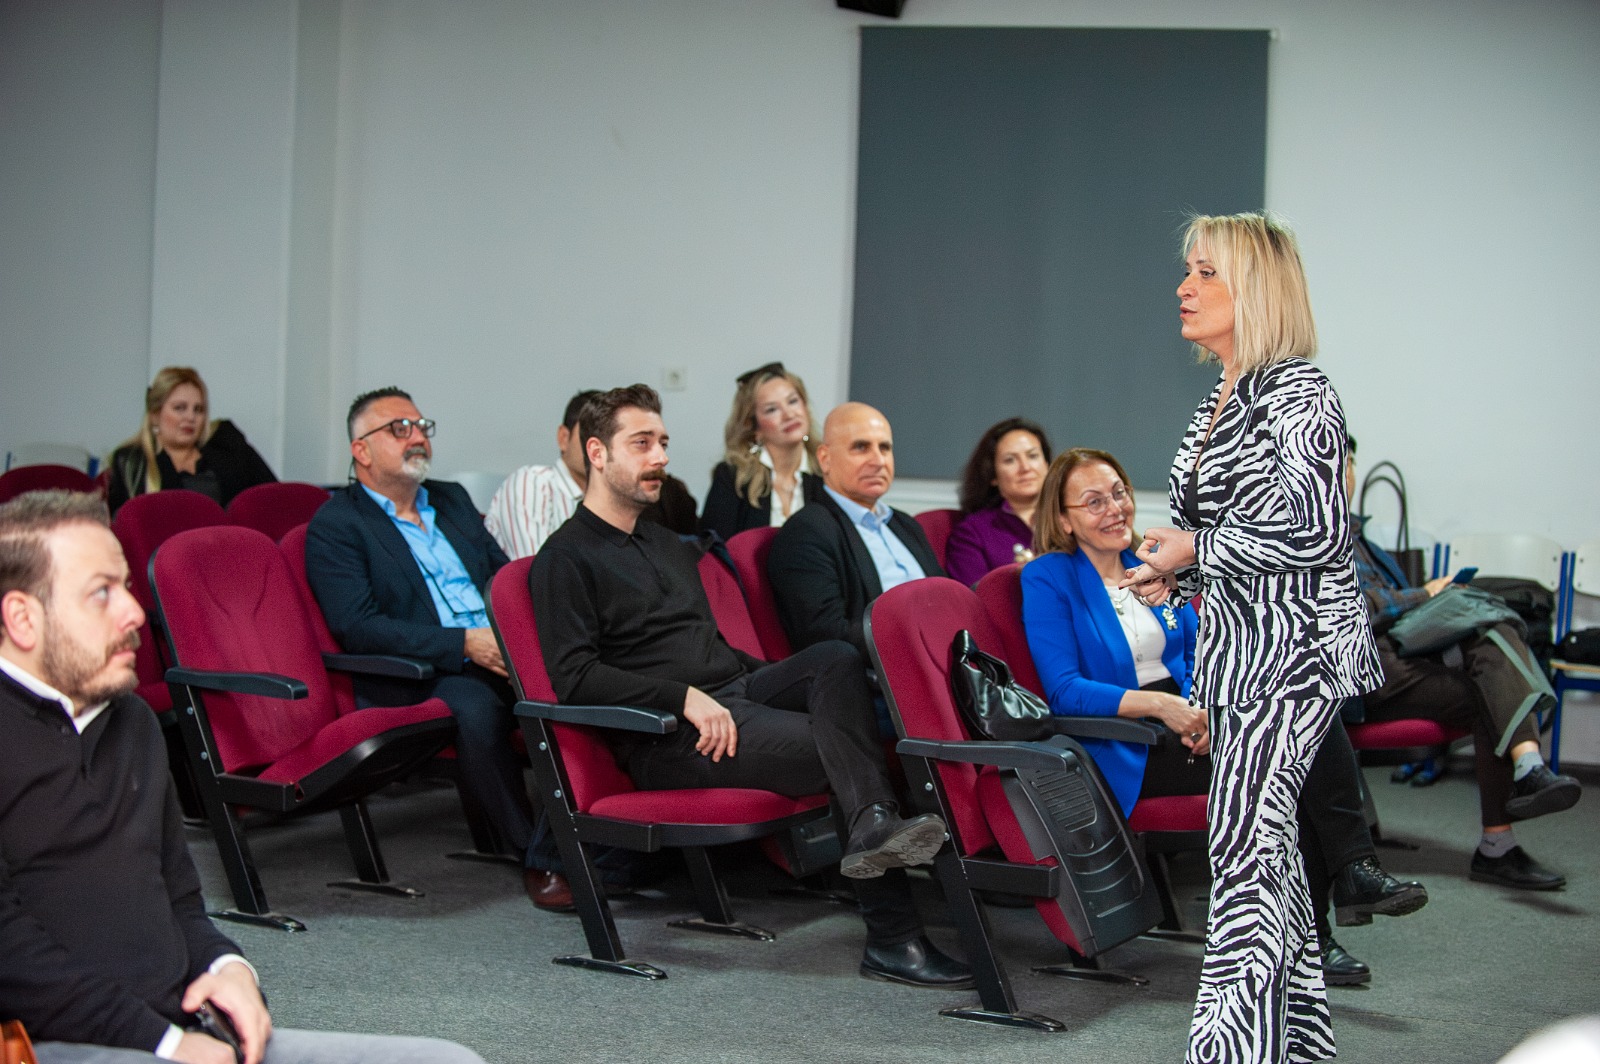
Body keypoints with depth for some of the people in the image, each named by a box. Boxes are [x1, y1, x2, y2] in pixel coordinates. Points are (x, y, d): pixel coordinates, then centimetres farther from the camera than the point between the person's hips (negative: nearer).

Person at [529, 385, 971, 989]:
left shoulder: (671, 548, 29)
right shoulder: (566, 558, 1)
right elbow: (574, 677, -12)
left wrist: (779, 678, 11)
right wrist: (685, 698, -21)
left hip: (732, 693, 7)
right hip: (665, 736, -7)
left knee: (837, 661, -24)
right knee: (834, 748, -25)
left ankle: (874, 828, -43)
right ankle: (891, 938, -30)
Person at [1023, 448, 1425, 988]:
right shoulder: (1048, 580, -4)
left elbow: (1197, 655, 14)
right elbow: (1064, 690, -13)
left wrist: (1202, 706, -9)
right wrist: (1157, 705, -24)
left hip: (1185, 720, 6)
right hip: (1125, 751, -6)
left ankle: (1354, 870, -24)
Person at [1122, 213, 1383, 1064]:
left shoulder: (1297, 392, -12)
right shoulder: (1219, 401, 15)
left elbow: (1314, 531, -21)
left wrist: (1195, 551, -13)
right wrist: (1172, 572, 8)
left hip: (1294, 648, -9)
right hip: (1240, 650, 10)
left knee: (1244, 843, -13)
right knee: (1266, 843, 13)